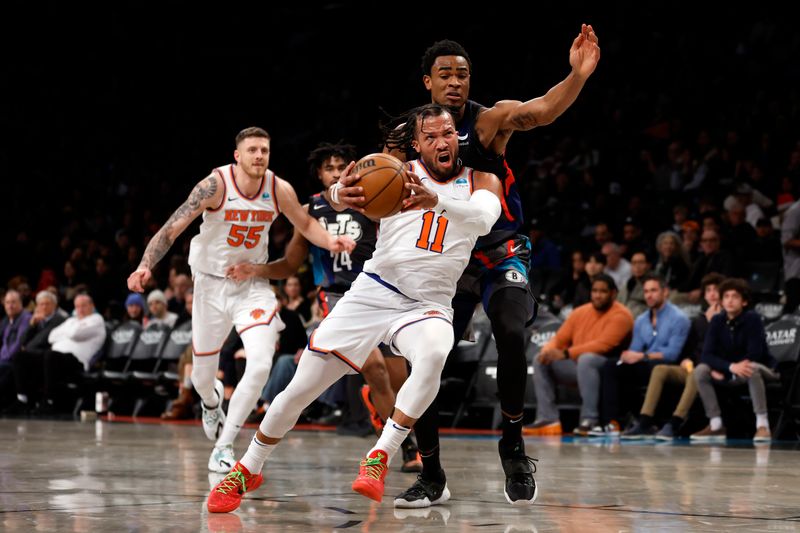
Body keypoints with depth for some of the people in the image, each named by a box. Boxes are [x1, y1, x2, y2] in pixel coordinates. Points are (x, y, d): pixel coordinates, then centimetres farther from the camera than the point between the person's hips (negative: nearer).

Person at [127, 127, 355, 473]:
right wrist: (145, 266, -36)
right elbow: (173, 227, -22)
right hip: (212, 284, -1)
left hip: (253, 284, 2)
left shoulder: (279, 190, -11)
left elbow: (305, 224, 8)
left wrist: (330, 241, -13)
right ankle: (211, 402, 52)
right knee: (202, 376, 10)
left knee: (261, 364, -21)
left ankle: (224, 445, -7)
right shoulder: (216, 185, -21)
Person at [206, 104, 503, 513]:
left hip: (428, 305, 0)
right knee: (298, 391, 0)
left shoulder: (481, 182, 0)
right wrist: (341, 193, -50)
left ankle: (379, 459, -26)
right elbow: (357, 189, -23)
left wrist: (436, 200, -45)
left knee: (433, 354, -37)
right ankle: (247, 471, 24)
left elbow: (484, 219, -24)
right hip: (372, 294, 1)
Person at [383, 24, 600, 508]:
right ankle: (431, 476, 14)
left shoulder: (489, 120, -12)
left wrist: (578, 76, -51)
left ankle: (514, 448, -10)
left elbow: (541, 110, -32)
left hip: (501, 253, -4)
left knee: (511, 335, -28)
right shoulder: (411, 136, -2)